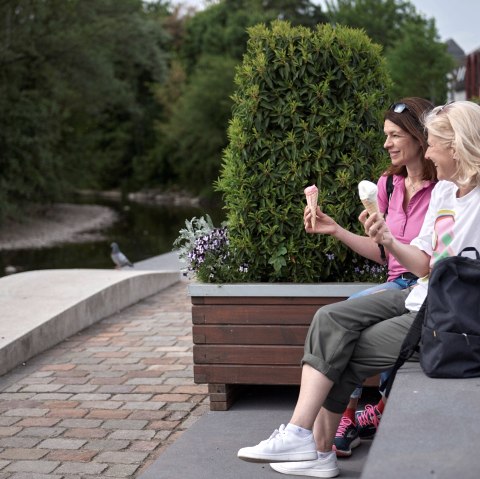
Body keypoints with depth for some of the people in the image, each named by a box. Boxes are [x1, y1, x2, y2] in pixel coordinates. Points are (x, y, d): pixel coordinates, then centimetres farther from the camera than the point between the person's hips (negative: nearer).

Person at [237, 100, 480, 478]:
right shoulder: (443, 191, 10)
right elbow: (423, 263, 8)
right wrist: (388, 241, -7)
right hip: (419, 295, 8)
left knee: (346, 353, -9)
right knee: (330, 319, -7)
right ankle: (301, 438, -10)